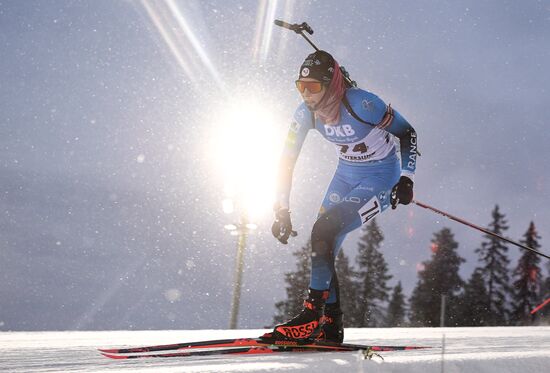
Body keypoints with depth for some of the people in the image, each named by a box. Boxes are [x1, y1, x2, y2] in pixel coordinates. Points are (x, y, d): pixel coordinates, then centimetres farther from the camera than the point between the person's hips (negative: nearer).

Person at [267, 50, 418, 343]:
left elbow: (407, 133, -14)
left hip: (382, 178, -6)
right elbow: (286, 160, -4)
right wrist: (282, 211, -7)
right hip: (347, 175, 6)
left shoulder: (361, 103, -27)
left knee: (325, 231, -23)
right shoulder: (306, 112, -11)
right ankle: (330, 324, 2)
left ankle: (314, 314, -20)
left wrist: (406, 178, -20)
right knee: (322, 241, -6)